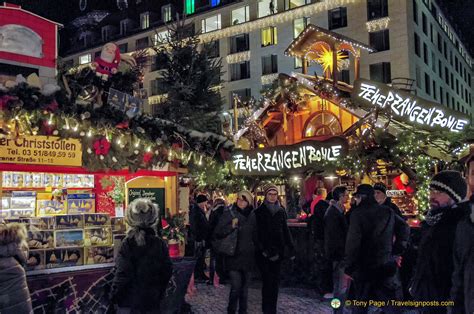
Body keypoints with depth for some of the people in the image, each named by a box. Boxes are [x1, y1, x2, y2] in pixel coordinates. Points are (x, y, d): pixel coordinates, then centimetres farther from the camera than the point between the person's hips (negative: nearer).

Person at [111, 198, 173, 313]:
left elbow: (122, 275, -16)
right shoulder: (161, 244, -4)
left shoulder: (128, 243, -16)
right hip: (153, 302, 3)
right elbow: (167, 272, 3)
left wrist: (115, 296, -2)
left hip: (130, 303, -3)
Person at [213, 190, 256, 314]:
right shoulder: (228, 213, -7)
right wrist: (231, 226, -25)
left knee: (244, 286, 12)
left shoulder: (252, 216, 5)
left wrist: (255, 249, 13)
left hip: (248, 256, 4)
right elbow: (217, 233, -12)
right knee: (236, 287, -10)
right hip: (233, 256, -4)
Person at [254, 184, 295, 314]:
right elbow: (256, 232, -2)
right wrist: (262, 248, -11)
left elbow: (285, 231, 12)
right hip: (264, 251, -3)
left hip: (277, 250, 3)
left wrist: (291, 248, 7)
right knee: (268, 280, -7)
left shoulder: (281, 211, 9)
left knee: (275, 280, 6)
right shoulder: (259, 211, -1)